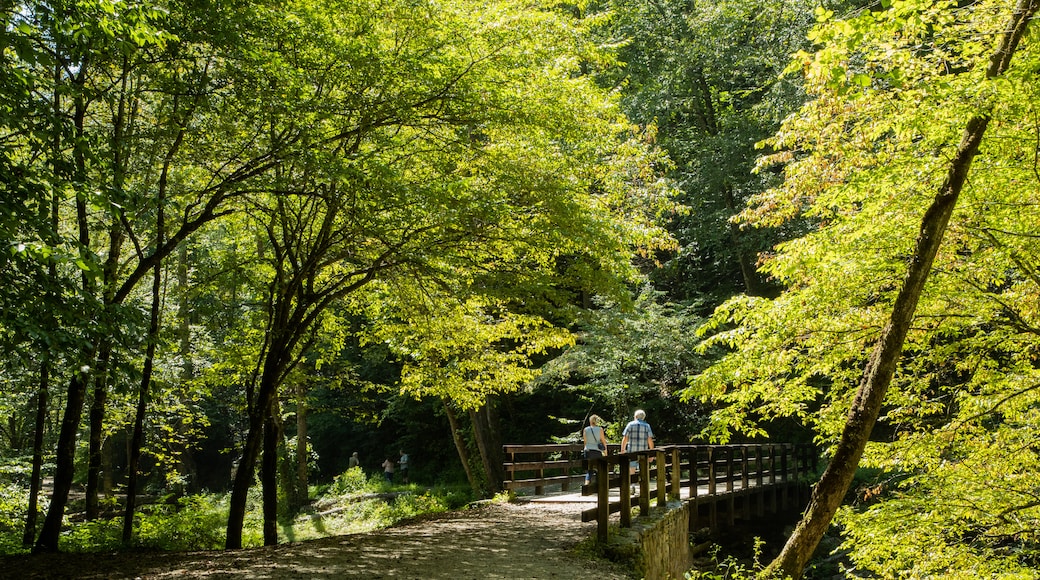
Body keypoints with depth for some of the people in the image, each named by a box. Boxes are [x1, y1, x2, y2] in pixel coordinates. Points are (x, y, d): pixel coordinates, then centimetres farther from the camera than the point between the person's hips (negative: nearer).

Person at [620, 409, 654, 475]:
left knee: (631, 472, 3)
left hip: (632, 452, -1)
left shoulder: (630, 424, 4)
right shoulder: (647, 426, 5)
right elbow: (650, 441, -3)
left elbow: (625, 439, -3)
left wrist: (622, 452, 0)